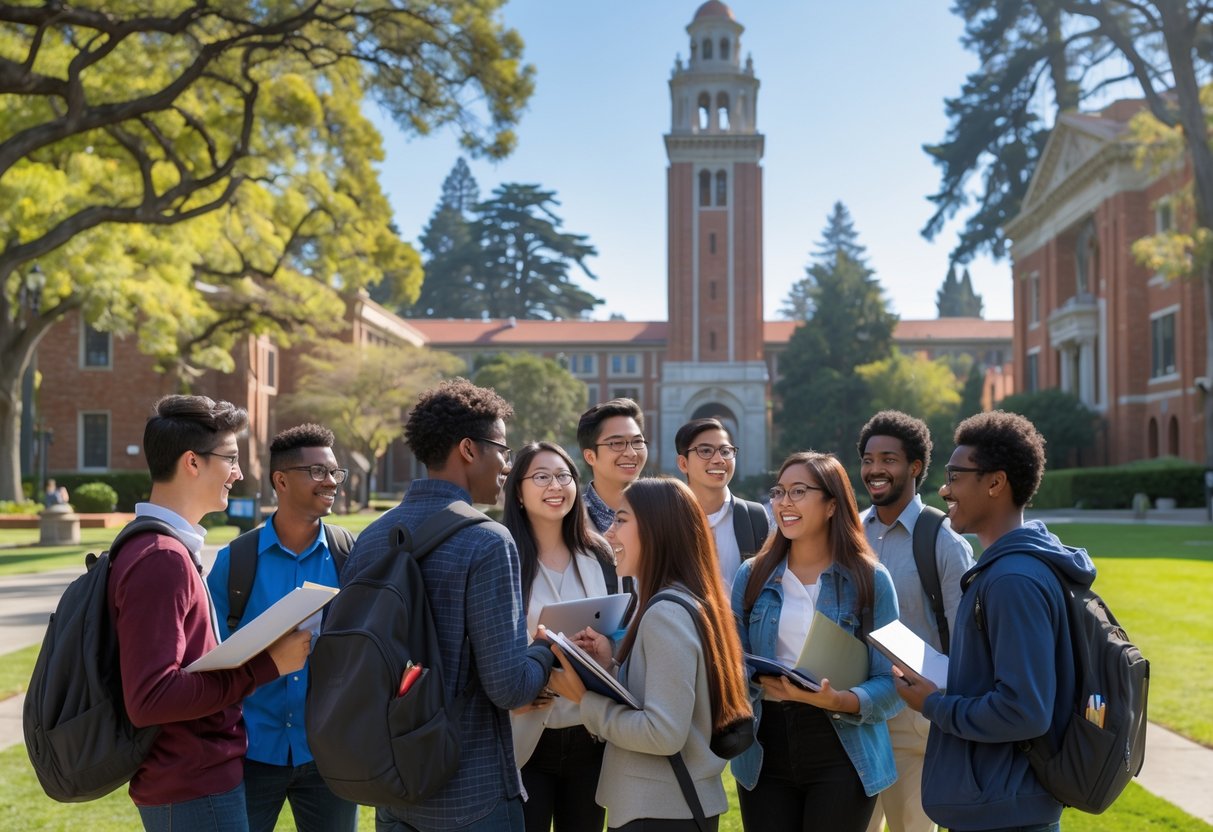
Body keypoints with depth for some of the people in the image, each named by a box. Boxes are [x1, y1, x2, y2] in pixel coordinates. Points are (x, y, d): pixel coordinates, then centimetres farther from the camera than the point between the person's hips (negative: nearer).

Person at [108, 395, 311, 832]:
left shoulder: (167, 549, 10)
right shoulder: (161, 559, -21)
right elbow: (149, 698, -26)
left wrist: (255, 652, 5)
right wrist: (264, 666, -22)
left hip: (199, 777, 10)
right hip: (193, 791, -9)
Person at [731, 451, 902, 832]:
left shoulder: (871, 579, -3)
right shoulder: (751, 576, 5)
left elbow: (890, 682, -6)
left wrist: (838, 701, -23)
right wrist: (759, 682, -15)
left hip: (842, 755, -2)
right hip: (764, 753, 2)